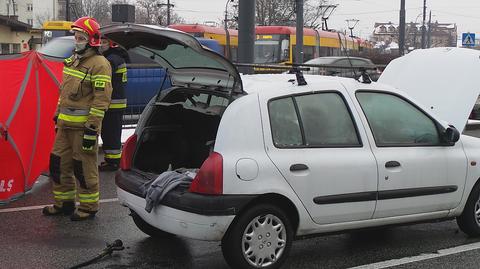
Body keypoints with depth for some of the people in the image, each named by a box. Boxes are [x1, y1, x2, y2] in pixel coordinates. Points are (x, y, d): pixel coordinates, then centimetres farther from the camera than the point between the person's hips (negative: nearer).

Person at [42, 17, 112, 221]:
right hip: (65, 123, 9)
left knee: (84, 167, -2)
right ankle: (64, 203, 27)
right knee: (58, 162, 13)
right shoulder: (72, 61, 15)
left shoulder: (99, 64, -13)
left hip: (84, 125, -9)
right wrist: (58, 116, 23)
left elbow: (101, 99, -17)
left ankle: (88, 207, 11)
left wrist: (92, 129, -20)